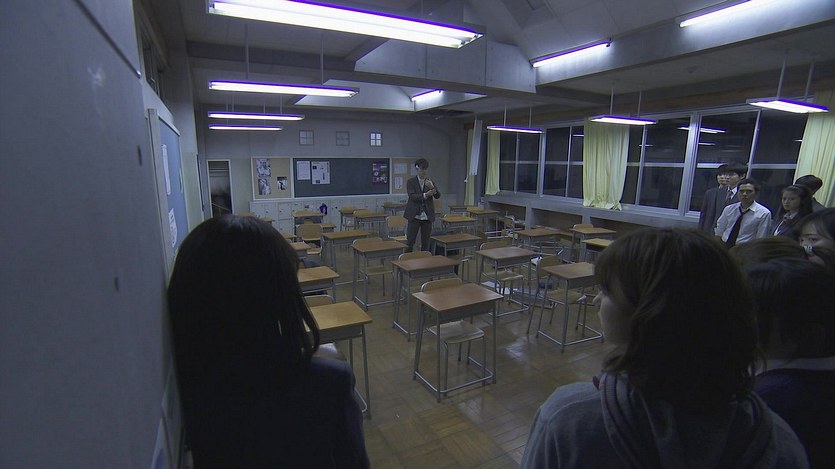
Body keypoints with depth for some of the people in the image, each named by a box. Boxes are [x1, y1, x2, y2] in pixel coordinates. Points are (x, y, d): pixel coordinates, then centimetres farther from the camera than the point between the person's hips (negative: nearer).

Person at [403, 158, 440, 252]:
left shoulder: (430, 182, 8)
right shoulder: (411, 181, -1)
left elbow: (438, 196, -4)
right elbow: (412, 196, -14)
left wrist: (432, 187, -23)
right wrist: (425, 195, -28)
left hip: (427, 217, 3)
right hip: (414, 216, -3)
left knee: (425, 243, 9)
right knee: (410, 242, 0)